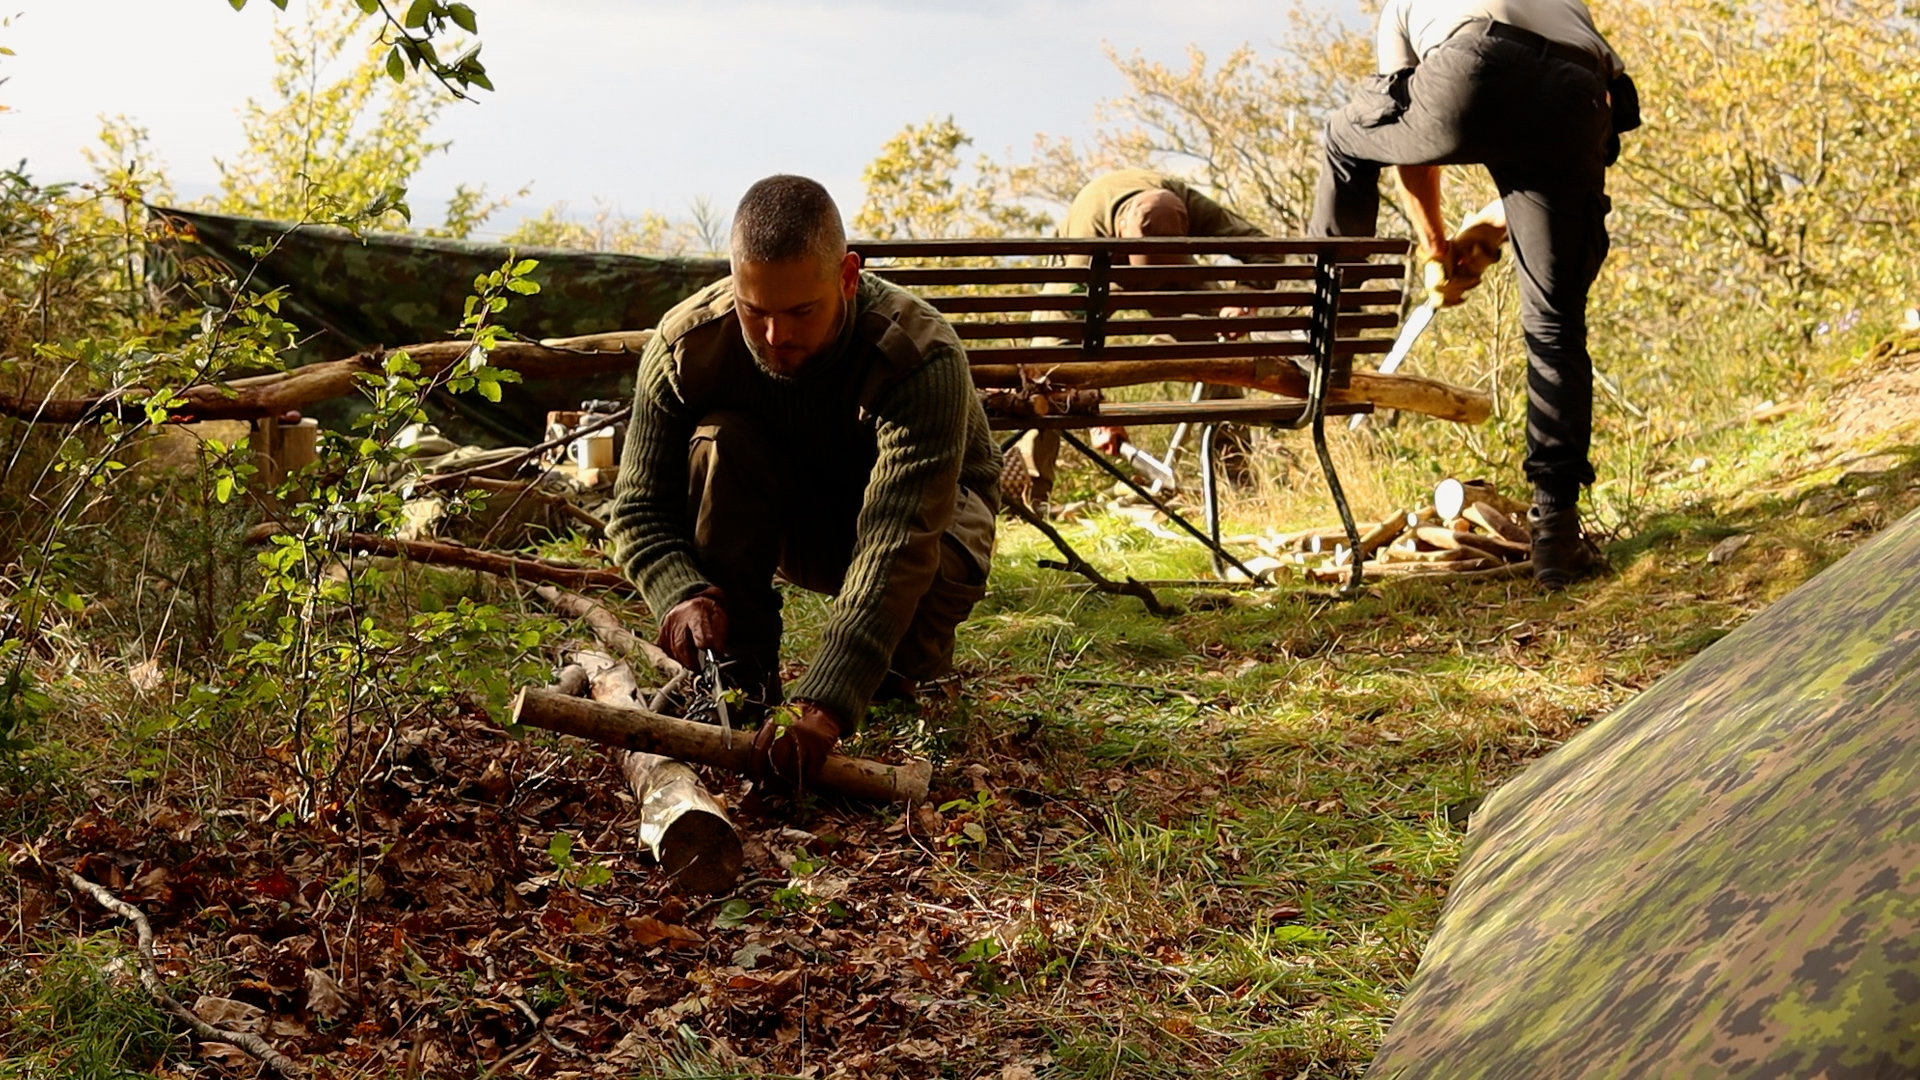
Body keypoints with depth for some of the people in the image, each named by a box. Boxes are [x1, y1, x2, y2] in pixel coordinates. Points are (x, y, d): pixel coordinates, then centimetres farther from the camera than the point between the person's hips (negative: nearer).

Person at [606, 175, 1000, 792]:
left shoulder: (922, 359, -38)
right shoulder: (686, 345, -26)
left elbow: (896, 541, -47)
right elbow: (639, 510, -20)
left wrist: (823, 704, -58)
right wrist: (684, 594, -43)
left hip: (929, 516, -2)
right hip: (792, 522, 3)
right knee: (720, 443, -29)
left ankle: (917, 657, 1)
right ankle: (739, 676, -17)